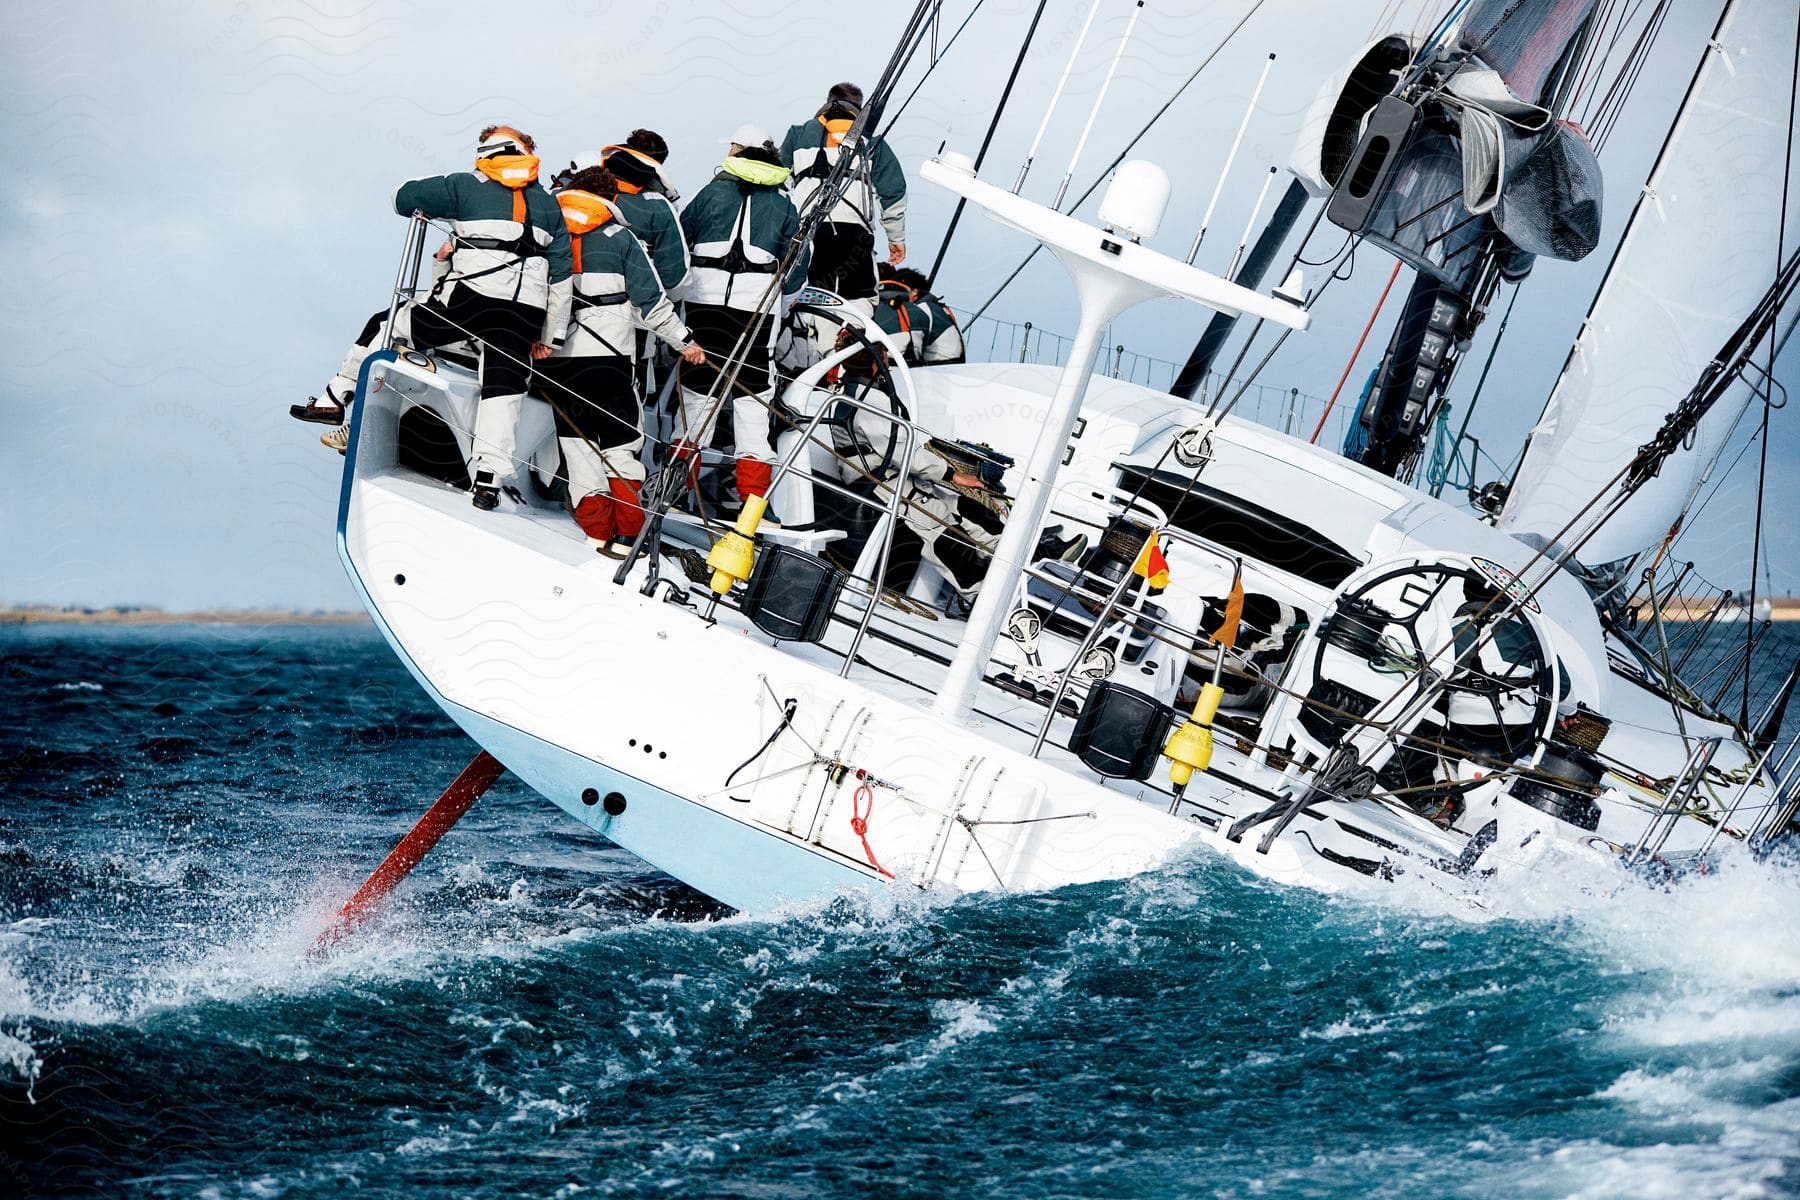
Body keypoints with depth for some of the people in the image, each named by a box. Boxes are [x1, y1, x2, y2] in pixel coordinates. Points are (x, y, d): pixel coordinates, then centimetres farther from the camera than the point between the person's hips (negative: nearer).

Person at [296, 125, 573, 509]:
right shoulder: (548, 204, 20)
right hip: (526, 311, 3)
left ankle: (335, 398, 19)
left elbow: (404, 197, 13)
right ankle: (488, 476, -12)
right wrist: (548, 335, 21)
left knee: (387, 325, 15)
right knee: (503, 390, 2)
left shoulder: (466, 186, 9)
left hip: (471, 296, -3)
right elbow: (561, 276, 17)